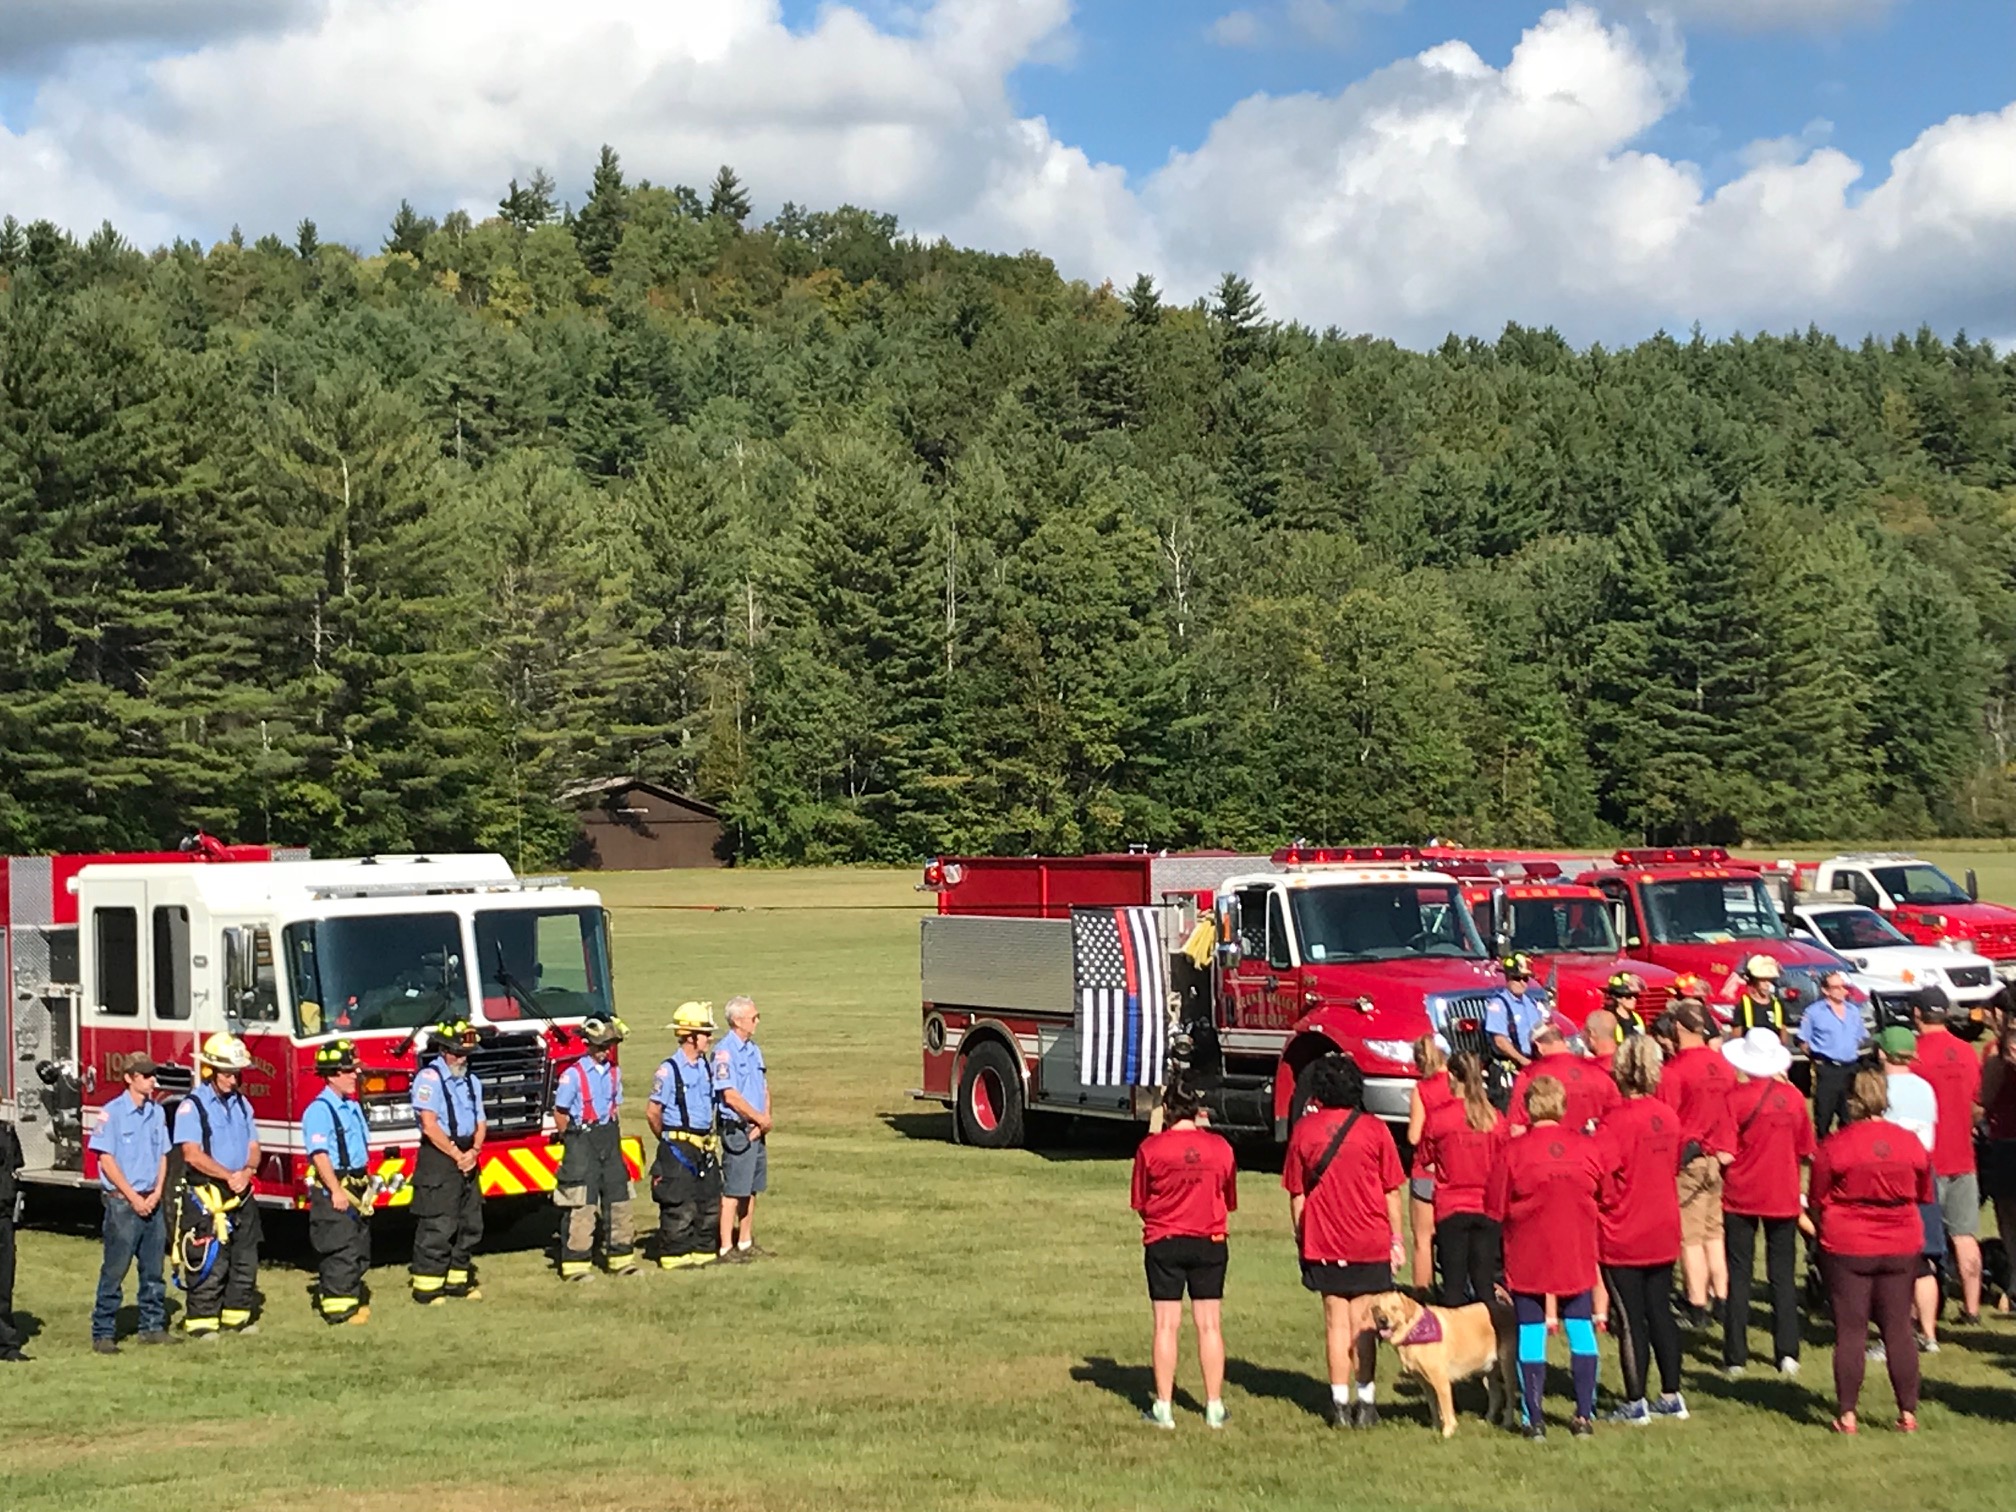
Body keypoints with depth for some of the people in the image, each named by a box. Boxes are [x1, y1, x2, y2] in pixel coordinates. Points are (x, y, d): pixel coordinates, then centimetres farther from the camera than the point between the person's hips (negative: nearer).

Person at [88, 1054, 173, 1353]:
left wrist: (157, 1194, -2)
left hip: (152, 1202, 5)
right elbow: (107, 1160, -10)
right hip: (122, 1202, -5)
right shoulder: (112, 1113, -9)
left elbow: (162, 1155, 11)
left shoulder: (157, 1112, 8)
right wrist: (133, 1198, -12)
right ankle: (102, 1333, 1)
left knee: (153, 1269, 10)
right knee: (115, 1270, -4)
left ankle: (152, 1326, 18)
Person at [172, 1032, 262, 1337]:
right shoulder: (192, 1106, -8)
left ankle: (237, 1317, 18)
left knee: (245, 1260, 9)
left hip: (241, 1195, 7)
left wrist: (247, 1171, -9)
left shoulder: (241, 1103, 13)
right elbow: (192, 1154, -17)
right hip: (206, 1196, -7)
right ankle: (201, 1321, -2)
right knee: (210, 1263, -8)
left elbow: (253, 1147, 12)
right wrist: (229, 1175, -20)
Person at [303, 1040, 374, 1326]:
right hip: (333, 1191, -9)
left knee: (359, 1252, 14)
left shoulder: (352, 1106, 15)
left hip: (357, 1188, 9)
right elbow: (319, 1154, -20)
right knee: (340, 1252, -9)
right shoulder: (319, 1110, -14)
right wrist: (336, 1191, -23)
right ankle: (338, 1310, -6)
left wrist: (367, 1182, 19)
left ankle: (353, 1300, 23)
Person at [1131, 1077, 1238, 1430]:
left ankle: (1164, 1407, 4)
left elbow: (1140, 1204, 0)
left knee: (1166, 1324, 3)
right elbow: (1229, 1202, 7)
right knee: (1209, 1324, 6)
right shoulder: (1220, 1147, -3)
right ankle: (1214, 1407, 9)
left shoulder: (1151, 1148, -8)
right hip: (1210, 1242, 1)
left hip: (1163, 1242, -1)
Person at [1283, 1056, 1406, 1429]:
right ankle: (1364, 1402, 3)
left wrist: (1301, 1239, 11)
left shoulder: (1304, 1129, -1)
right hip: (1370, 1243, -1)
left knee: (1336, 1321, 7)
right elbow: (1392, 1191, 0)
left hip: (1323, 1244, 1)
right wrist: (1396, 1238, 9)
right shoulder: (1374, 1129, -3)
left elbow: (1296, 1193, 2)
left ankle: (1341, 1403, 6)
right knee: (1363, 1321, 5)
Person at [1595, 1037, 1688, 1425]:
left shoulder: (1615, 1122, -19)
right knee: (1660, 1312, 15)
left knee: (1629, 1319, 2)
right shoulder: (1668, 1116, 0)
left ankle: (1636, 1403, 7)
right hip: (1663, 1234, 6)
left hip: (1622, 1237, -6)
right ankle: (1672, 1396, 20)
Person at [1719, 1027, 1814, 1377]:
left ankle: (1735, 1357, 4)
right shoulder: (1792, 1096, -4)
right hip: (1783, 1197, 2)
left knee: (1739, 1276, 5)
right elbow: (1805, 1149, 5)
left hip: (1741, 1195, -2)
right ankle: (1787, 1354, 4)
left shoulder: (1735, 1098, -13)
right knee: (1783, 1276, 9)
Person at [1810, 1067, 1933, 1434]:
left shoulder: (1834, 1146, -12)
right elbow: (1924, 1196, 12)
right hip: (1901, 1248, 3)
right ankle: (1908, 1412, 10)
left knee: (1850, 1331, 3)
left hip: (1847, 1248, -3)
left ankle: (1846, 1414, 4)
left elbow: (1818, 1204, -3)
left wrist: (1825, 1235, 14)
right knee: (1898, 1328, 9)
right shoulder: (1911, 1143, -2)